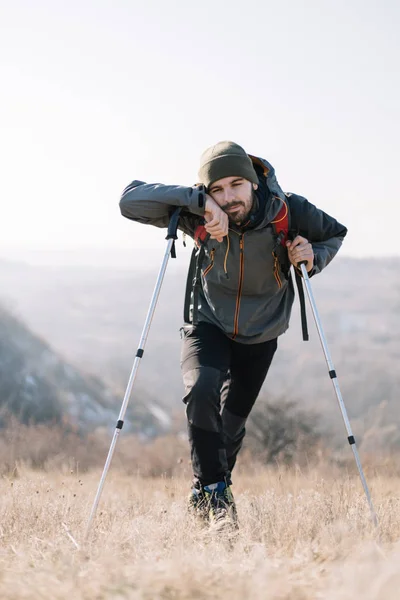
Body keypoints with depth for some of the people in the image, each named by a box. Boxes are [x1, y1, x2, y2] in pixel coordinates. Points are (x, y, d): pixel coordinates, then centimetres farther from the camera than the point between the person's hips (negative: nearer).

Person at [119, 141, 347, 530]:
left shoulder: (288, 211, -23)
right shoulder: (196, 216, -25)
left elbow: (334, 234, -3)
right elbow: (130, 201, -34)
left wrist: (313, 257, -26)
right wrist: (197, 200, -44)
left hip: (261, 335, 2)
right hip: (209, 324, -2)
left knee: (232, 422, 12)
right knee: (201, 392, -31)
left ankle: (209, 496, 40)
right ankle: (211, 491, -19)